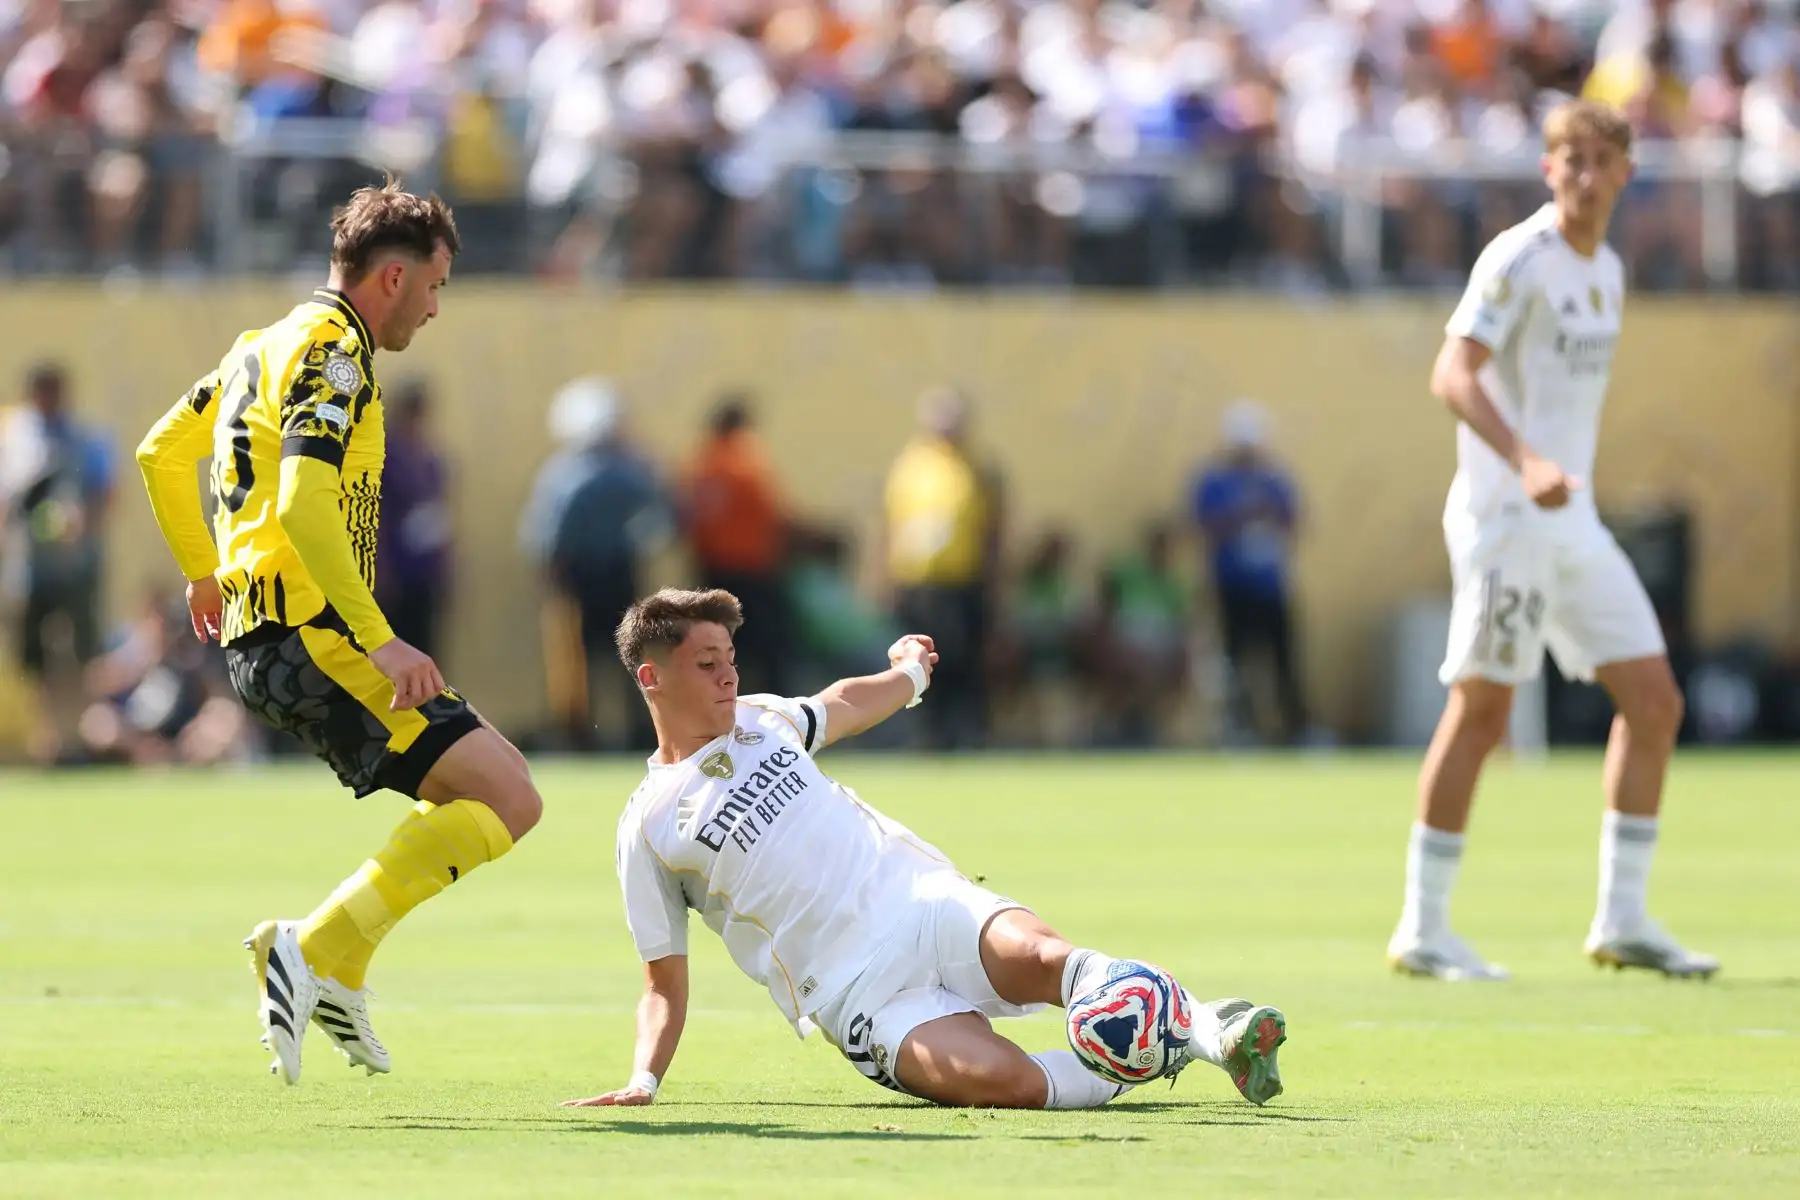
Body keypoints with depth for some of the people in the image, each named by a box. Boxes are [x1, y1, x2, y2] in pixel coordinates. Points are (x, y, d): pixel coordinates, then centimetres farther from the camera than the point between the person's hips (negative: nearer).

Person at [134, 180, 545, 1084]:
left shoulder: (266, 344, 20)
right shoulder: (331, 352, -11)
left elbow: (159, 453, 30)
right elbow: (303, 507, -24)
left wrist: (202, 570, 41)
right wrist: (379, 641, -25)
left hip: (256, 635, 10)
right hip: (308, 634, -10)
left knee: (471, 791, 19)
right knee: (507, 801, -16)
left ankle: (335, 972, 12)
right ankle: (313, 951, -19)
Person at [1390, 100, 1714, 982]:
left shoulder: (1606, 270, 15)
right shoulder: (1519, 260, -10)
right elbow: (1453, 373, -21)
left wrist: (1574, 477, 19)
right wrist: (1524, 462, -33)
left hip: (1573, 520, 8)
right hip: (1504, 515, -8)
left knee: (1654, 701, 4)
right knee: (1481, 711, -7)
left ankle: (1622, 920, 9)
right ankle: (1422, 928, -1)